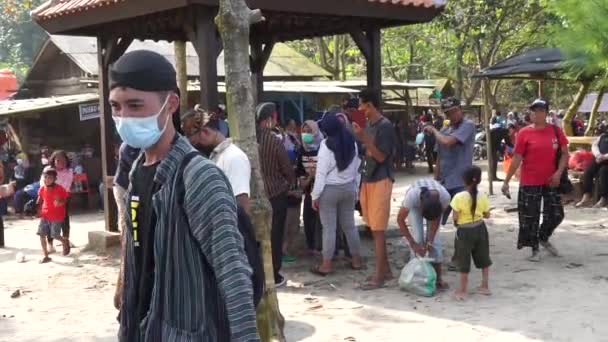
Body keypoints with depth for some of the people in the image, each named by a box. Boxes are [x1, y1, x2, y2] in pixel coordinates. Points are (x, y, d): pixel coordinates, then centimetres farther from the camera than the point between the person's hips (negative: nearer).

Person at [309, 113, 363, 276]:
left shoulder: (326, 145, -15)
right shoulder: (351, 142, 1)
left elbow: (321, 172, -14)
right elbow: (356, 166, 7)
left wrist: (315, 195, -8)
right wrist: (355, 188, 16)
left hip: (330, 189, -5)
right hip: (349, 188, 5)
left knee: (329, 228, -1)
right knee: (349, 225, 14)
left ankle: (326, 265, 4)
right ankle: (356, 260, 20)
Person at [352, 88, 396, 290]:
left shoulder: (385, 126, -13)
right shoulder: (368, 124, 13)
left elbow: (381, 156, -16)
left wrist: (364, 138, -23)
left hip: (380, 181, -9)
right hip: (368, 180, 9)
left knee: (378, 230, -6)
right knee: (374, 229, 12)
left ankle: (378, 276, -2)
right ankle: (385, 270, 21)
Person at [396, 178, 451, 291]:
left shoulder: (445, 197, -39)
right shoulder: (411, 196, -44)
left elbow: (436, 219, -20)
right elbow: (400, 220, -28)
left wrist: (429, 242, -22)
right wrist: (413, 243, -27)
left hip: (434, 205, 1)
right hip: (415, 206, -1)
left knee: (435, 239, -9)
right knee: (418, 239, -14)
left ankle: (438, 278, -2)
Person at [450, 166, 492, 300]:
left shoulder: (459, 197, -20)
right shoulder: (482, 197, -9)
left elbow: (455, 217, -17)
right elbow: (487, 215, 2)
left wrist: (457, 221, 4)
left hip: (464, 231, -3)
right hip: (480, 229, 4)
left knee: (464, 262, 7)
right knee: (483, 258, 19)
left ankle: (462, 291, 14)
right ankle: (485, 286, 29)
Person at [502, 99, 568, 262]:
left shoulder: (555, 131, 0)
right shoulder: (524, 133, -8)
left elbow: (564, 153, 6)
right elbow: (516, 159, -6)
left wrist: (559, 172, -9)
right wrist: (506, 181, -7)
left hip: (550, 181, 3)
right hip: (530, 182, -3)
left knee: (557, 214, 8)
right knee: (530, 217, 3)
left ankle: (543, 238, 36)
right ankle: (535, 249, 20)